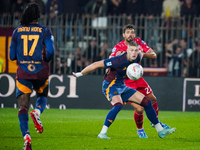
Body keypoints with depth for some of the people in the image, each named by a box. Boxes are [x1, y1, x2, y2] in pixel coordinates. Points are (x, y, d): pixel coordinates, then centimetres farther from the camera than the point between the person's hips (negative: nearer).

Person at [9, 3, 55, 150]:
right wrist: (45, 60, 8)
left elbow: (12, 56, 4)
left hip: (23, 73, 0)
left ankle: (26, 135, -20)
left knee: (23, 107, 2)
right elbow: (50, 52, -13)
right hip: (41, 71, 0)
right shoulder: (45, 31, -3)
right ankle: (37, 112, -9)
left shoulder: (17, 32, 3)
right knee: (42, 96, 26)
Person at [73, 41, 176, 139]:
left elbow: (140, 54, 24)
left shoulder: (137, 58, -6)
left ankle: (160, 131, 15)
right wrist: (80, 74, -17)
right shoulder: (119, 61, -29)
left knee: (146, 102, 4)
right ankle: (102, 133, -33)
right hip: (110, 86, -8)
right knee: (118, 105, -37)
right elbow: (96, 65, -25)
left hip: (122, 86, 8)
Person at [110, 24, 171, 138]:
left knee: (153, 99, 16)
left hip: (137, 78, 6)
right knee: (139, 109, -13)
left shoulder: (139, 42, -5)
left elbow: (154, 55, -6)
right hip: (126, 82, -5)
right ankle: (140, 129, 16)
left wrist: (142, 54, -25)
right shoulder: (118, 48, -17)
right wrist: (117, 57, -40)